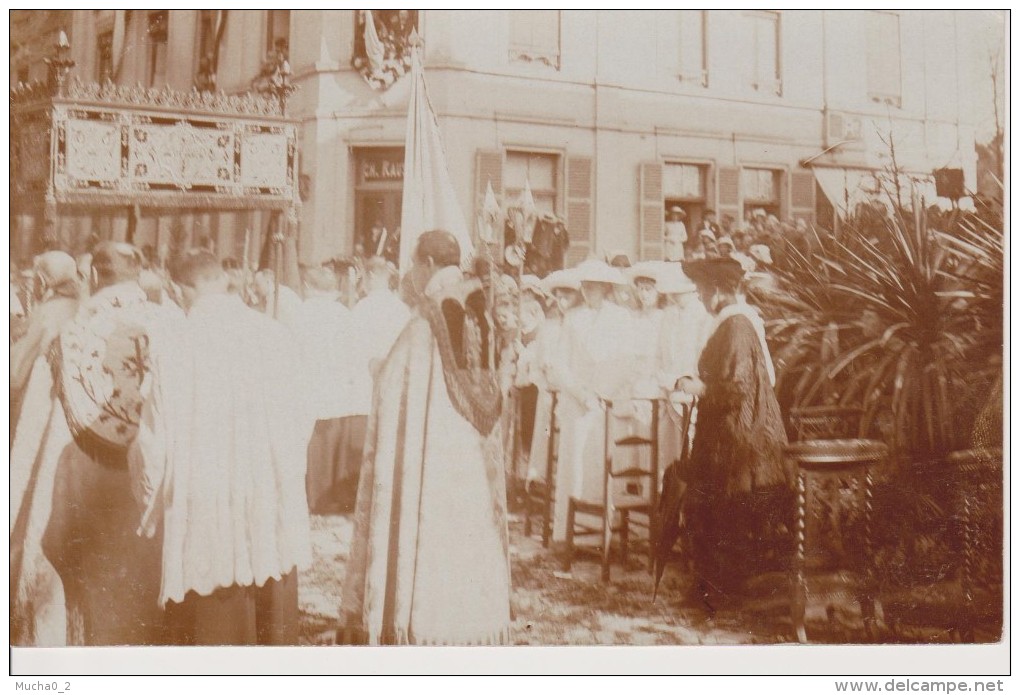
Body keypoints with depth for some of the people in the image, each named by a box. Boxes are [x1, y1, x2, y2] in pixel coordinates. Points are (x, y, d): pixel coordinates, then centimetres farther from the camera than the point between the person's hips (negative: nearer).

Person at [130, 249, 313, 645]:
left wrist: (150, 511, 10)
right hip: (274, 512, 3)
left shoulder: (173, 347, -11)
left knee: (212, 631, 9)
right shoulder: (277, 337, -4)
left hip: (205, 517, -3)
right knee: (274, 630, 15)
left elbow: (156, 441, -6)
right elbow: (300, 420, 4)